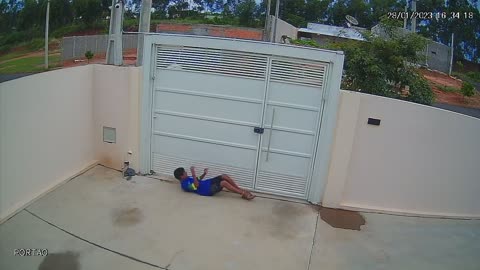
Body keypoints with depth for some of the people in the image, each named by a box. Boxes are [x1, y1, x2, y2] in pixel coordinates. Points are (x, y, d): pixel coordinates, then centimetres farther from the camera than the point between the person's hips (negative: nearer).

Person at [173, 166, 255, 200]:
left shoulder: (187, 178, 17)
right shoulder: (185, 184, -12)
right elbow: (197, 185, -26)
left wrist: (204, 173, 9)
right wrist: (193, 173, -28)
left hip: (207, 182, 10)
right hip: (207, 190, -10)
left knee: (224, 176, -9)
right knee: (224, 182, -29)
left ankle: (240, 189, -4)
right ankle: (243, 194, -21)